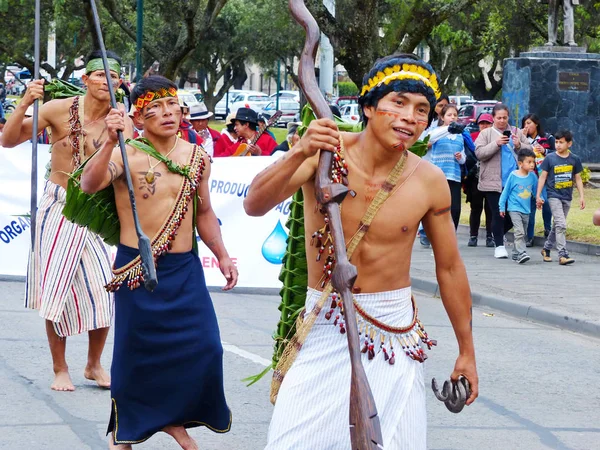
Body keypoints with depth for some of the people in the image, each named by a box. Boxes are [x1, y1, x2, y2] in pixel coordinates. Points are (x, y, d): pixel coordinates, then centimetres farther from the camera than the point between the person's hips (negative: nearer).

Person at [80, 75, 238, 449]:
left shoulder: (197, 157, 6)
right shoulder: (126, 154, -10)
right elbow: (90, 184, -29)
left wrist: (221, 255, 12)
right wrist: (110, 142, -43)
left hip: (185, 268, 4)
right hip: (137, 269, -4)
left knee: (203, 347, -1)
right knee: (136, 351, 3)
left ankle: (174, 418, 22)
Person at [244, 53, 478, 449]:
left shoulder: (429, 182, -6)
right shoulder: (326, 151, -9)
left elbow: (450, 268, 5)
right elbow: (255, 206, -19)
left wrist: (467, 351, 11)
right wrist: (299, 154, -35)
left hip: (392, 326, 1)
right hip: (325, 325, -1)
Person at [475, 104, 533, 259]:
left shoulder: (516, 133, 13)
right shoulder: (485, 134, 4)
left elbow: (530, 151, 10)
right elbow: (479, 153, -8)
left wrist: (519, 145, -10)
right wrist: (496, 144, -18)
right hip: (494, 182, -3)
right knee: (498, 214, -3)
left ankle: (499, 233, 31)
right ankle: (499, 245, 4)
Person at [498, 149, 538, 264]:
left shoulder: (532, 176, 1)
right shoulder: (513, 176, -10)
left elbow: (536, 189, 16)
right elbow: (506, 192, -1)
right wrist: (502, 207, 3)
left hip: (526, 210, 5)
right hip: (514, 209, -5)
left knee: (523, 234, 11)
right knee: (519, 232, -18)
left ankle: (516, 254, 23)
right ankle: (521, 254, -24)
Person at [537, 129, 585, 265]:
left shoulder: (574, 159, 2)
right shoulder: (550, 158, -5)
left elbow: (578, 179, 10)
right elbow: (543, 177, 0)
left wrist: (581, 196, 5)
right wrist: (538, 195, -3)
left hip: (567, 197, 4)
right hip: (554, 196, -4)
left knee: (557, 225, 13)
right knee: (561, 224, -15)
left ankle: (546, 249, 31)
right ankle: (563, 255, -18)